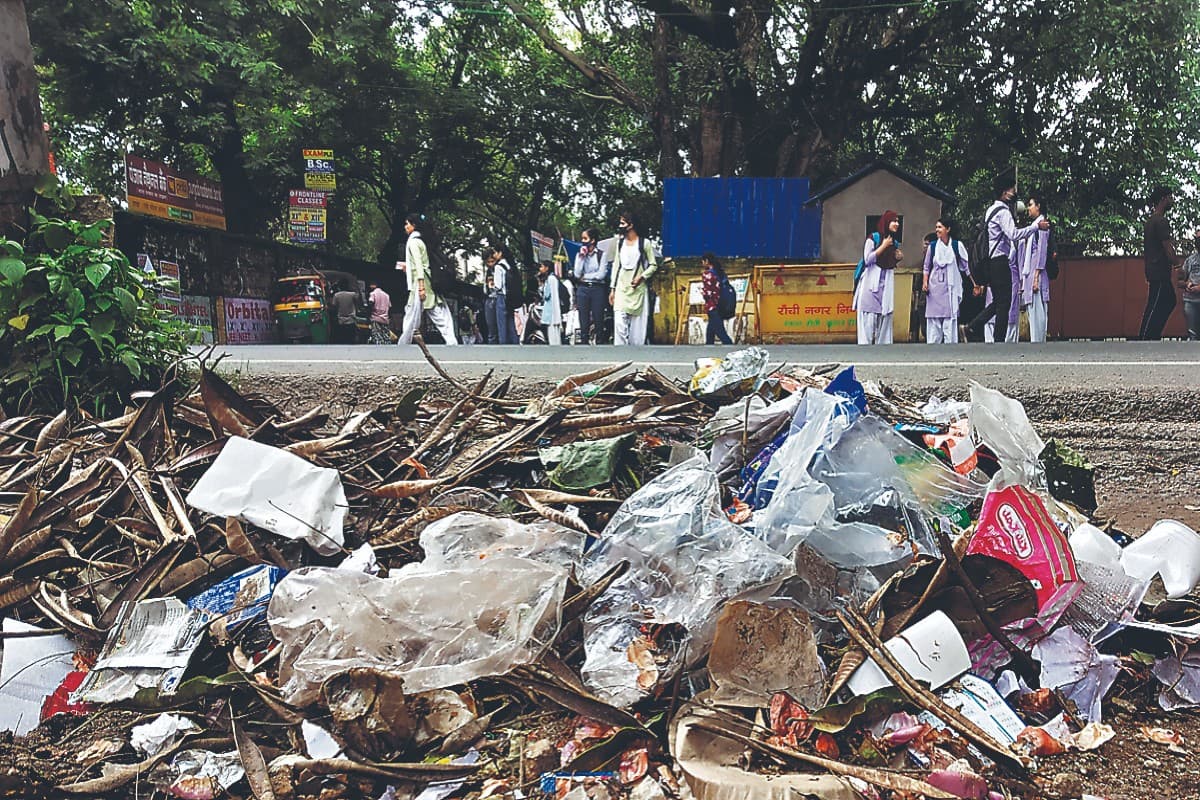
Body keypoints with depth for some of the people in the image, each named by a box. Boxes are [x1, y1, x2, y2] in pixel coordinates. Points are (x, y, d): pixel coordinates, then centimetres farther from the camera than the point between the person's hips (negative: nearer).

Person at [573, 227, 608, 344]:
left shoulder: (601, 254, 1)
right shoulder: (579, 254, 11)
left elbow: (601, 274, -9)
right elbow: (577, 274, 0)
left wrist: (585, 276, -3)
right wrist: (582, 257, -3)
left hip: (598, 290, -3)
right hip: (583, 290, 3)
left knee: (597, 323, -3)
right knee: (584, 324, 1)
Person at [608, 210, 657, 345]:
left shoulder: (644, 243, -1)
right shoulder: (620, 242, 12)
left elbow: (653, 265, 2)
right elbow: (616, 265, 14)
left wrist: (641, 277, -14)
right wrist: (612, 288, 10)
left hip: (638, 288, -2)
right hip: (622, 288, 2)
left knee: (637, 326, 2)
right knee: (619, 324, -11)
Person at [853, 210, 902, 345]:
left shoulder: (895, 242, 15)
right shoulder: (873, 238, -4)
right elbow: (867, 259, -13)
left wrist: (898, 258, 4)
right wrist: (883, 246, -11)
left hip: (887, 283, 6)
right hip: (872, 282, -6)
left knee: (885, 316, 3)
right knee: (869, 318, -9)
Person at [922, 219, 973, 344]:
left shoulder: (957, 245, 1)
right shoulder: (932, 246, 5)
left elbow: (965, 266, 7)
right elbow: (926, 267, 11)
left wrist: (973, 283, 7)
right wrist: (925, 282, -1)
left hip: (951, 287, -2)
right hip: (934, 287, 2)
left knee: (950, 317, -4)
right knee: (934, 319, 2)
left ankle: (950, 343, -2)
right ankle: (932, 344, 5)